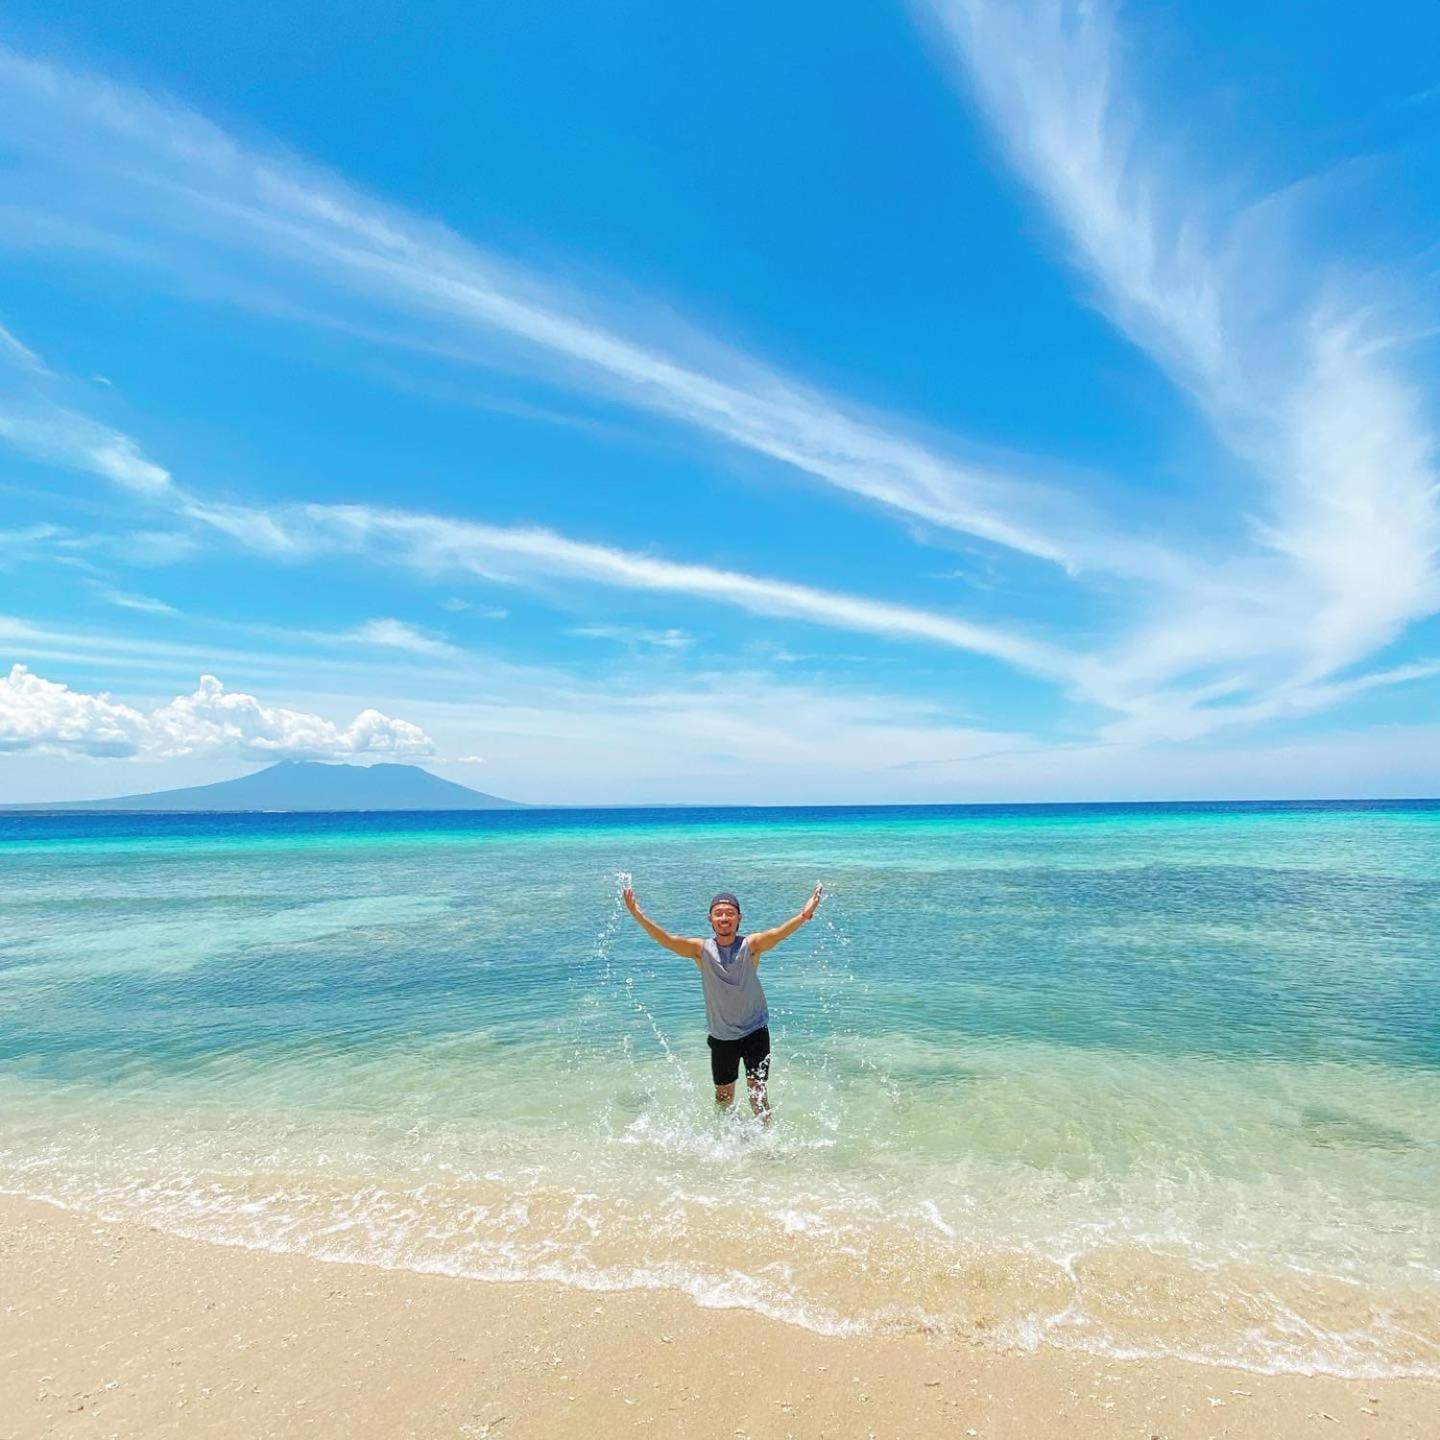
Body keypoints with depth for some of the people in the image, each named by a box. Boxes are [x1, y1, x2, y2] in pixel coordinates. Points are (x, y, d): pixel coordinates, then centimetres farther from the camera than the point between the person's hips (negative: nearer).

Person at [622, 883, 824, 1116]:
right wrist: (638, 914, -37)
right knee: (724, 1095, 18)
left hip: (754, 1031, -2)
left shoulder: (750, 945, -14)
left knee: (757, 1091, -3)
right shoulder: (701, 950, -10)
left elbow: (777, 934, -33)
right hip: (721, 1036, 2)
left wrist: (803, 916, -52)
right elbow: (666, 939, -22)